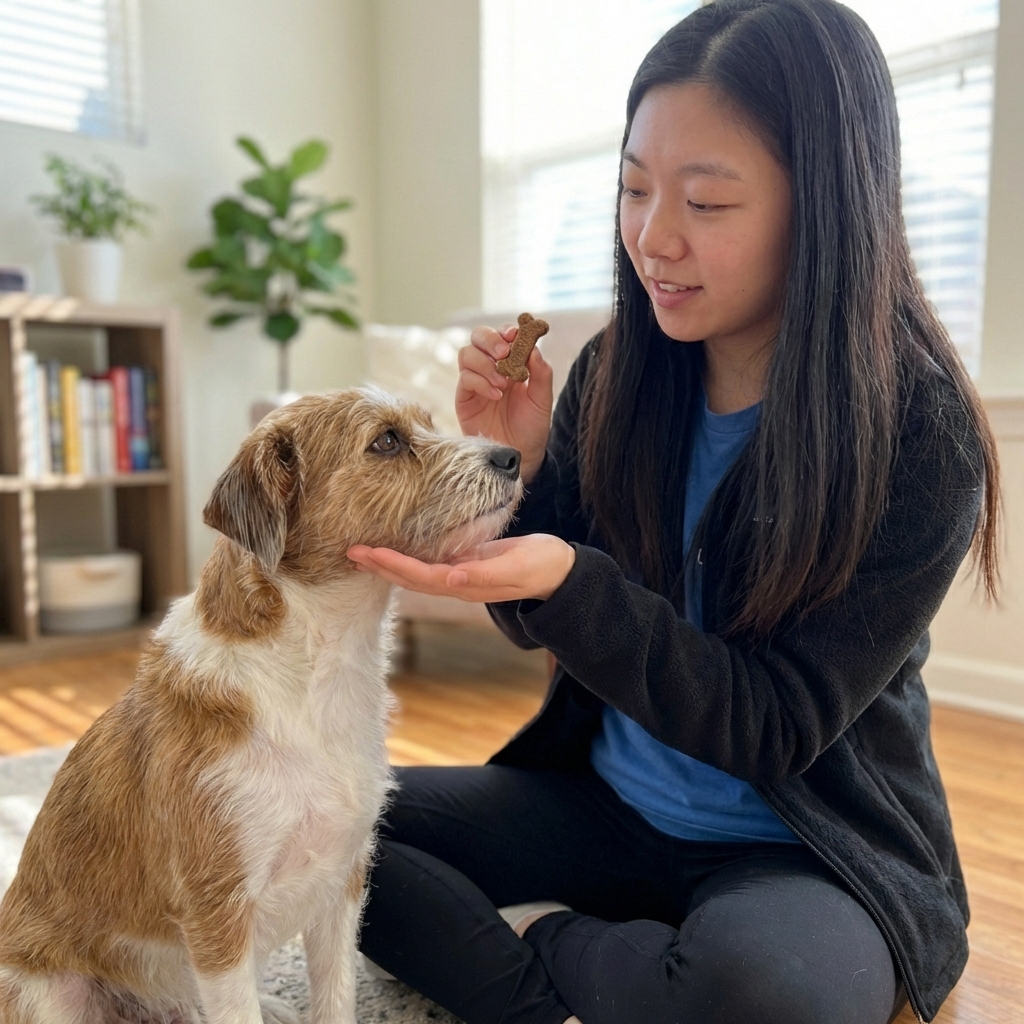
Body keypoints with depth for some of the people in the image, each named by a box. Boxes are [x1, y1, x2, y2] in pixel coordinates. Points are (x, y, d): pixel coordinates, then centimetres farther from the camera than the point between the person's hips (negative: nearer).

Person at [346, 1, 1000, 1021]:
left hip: (810, 851, -3)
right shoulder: (619, 373, -7)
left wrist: (567, 581, -33)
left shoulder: (921, 437, -19)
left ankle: (541, 941, -7)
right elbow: (544, 623, 2)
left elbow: (775, 731, -20)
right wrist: (516, 466, -17)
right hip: (609, 802, 4)